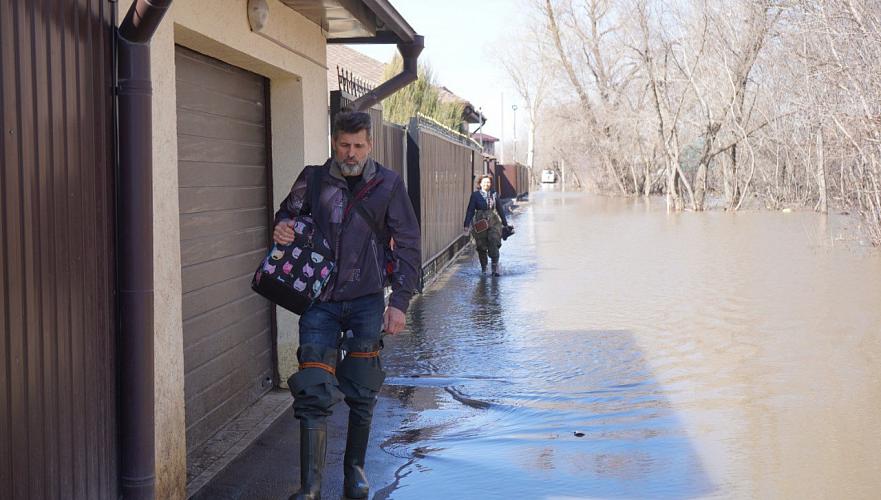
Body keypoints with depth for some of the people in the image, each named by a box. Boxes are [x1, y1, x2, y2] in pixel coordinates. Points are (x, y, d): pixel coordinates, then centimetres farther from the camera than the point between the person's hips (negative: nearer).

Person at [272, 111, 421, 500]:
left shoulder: (388, 184, -1)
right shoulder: (313, 179, 1)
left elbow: (408, 245, 2)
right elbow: (287, 214, 16)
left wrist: (399, 302, -5)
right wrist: (281, 229, -10)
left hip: (367, 300, 0)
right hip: (320, 300, 0)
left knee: (362, 393, 11)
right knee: (313, 393, -8)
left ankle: (355, 468, 31)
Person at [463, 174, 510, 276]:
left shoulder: (494, 195, 8)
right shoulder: (475, 195, 0)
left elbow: (500, 209, 15)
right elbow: (470, 210, 0)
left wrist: (505, 223, 19)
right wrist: (467, 225, -5)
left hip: (493, 222, 1)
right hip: (480, 224, -1)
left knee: (494, 244, -11)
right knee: (481, 247, 4)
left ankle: (495, 267, -7)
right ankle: (483, 268, 19)